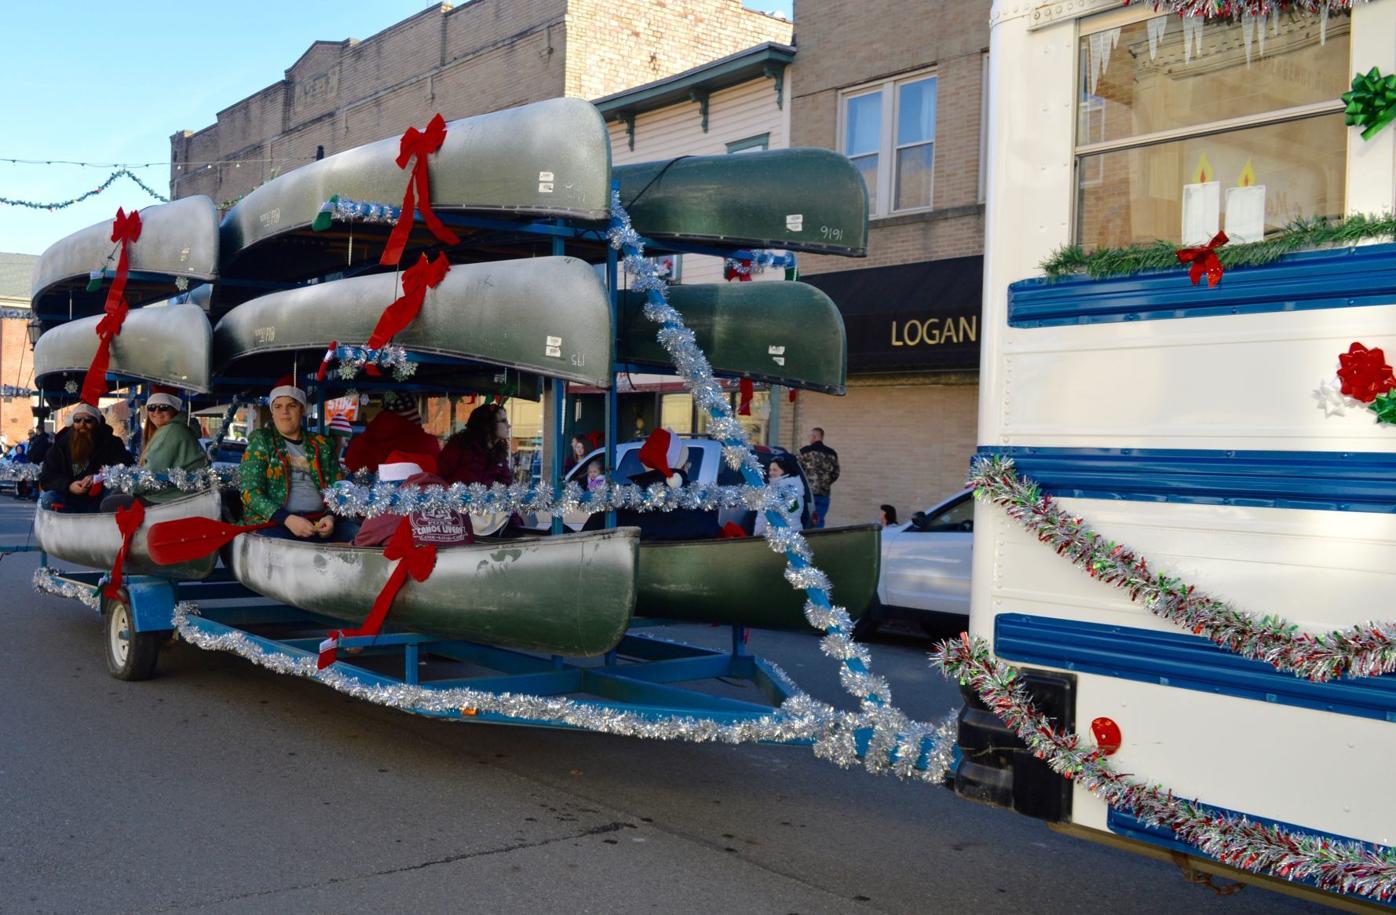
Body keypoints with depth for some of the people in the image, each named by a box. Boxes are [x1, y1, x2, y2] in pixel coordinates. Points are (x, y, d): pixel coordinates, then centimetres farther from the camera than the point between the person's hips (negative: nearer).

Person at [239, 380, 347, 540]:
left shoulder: (321, 445, 17)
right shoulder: (261, 441, 9)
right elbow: (250, 491, -2)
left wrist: (331, 517, -9)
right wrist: (287, 519, -17)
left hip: (320, 520, 3)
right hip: (273, 521, -2)